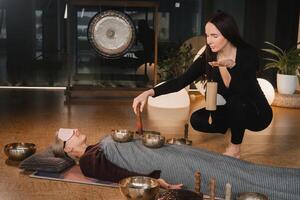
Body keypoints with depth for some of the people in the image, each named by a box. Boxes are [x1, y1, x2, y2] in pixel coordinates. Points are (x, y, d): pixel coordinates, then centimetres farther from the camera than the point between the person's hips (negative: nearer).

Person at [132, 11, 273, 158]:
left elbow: (244, 91, -34)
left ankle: (235, 149, -11)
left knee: (236, 101, -35)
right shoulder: (208, 58, -12)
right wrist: (149, 93, -29)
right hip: (231, 111, 4)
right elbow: (181, 81, -18)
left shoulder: (248, 54, -21)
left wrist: (232, 66, -50)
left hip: (256, 113, -4)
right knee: (197, 120, -17)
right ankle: (235, 128, 10)